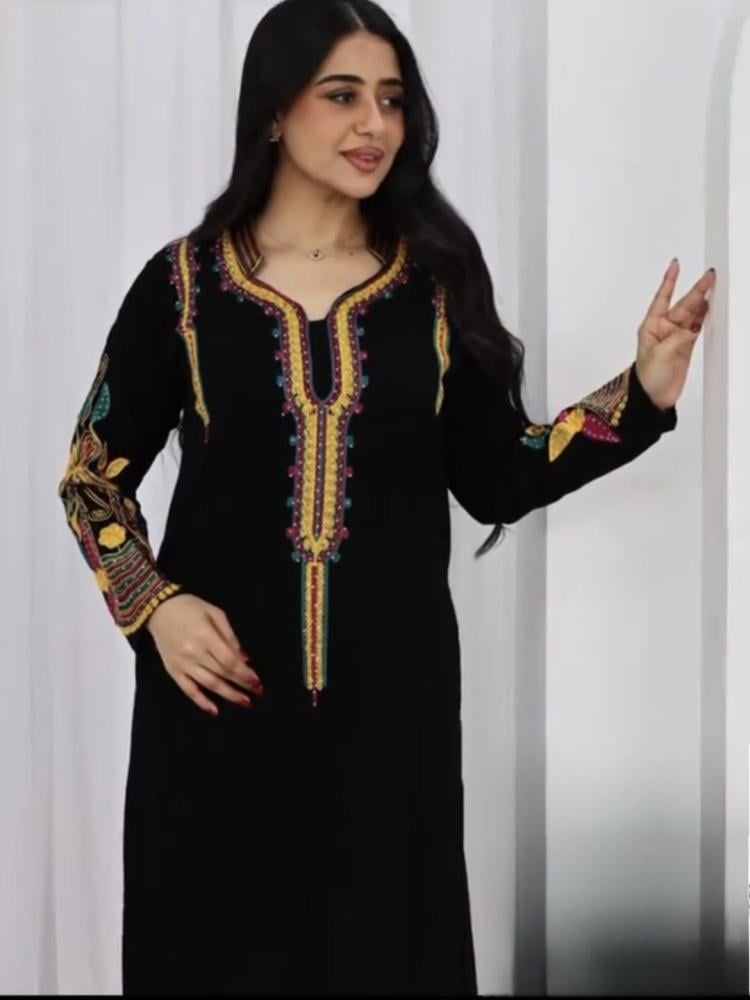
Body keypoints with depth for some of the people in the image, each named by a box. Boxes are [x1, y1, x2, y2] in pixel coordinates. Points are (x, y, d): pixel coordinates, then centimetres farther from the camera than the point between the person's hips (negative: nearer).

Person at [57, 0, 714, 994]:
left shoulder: (437, 278, 3)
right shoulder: (183, 282, -1)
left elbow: (496, 480, 3)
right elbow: (93, 475, 6)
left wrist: (643, 392, -7)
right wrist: (155, 606, -9)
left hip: (392, 685, 1)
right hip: (220, 684, -1)